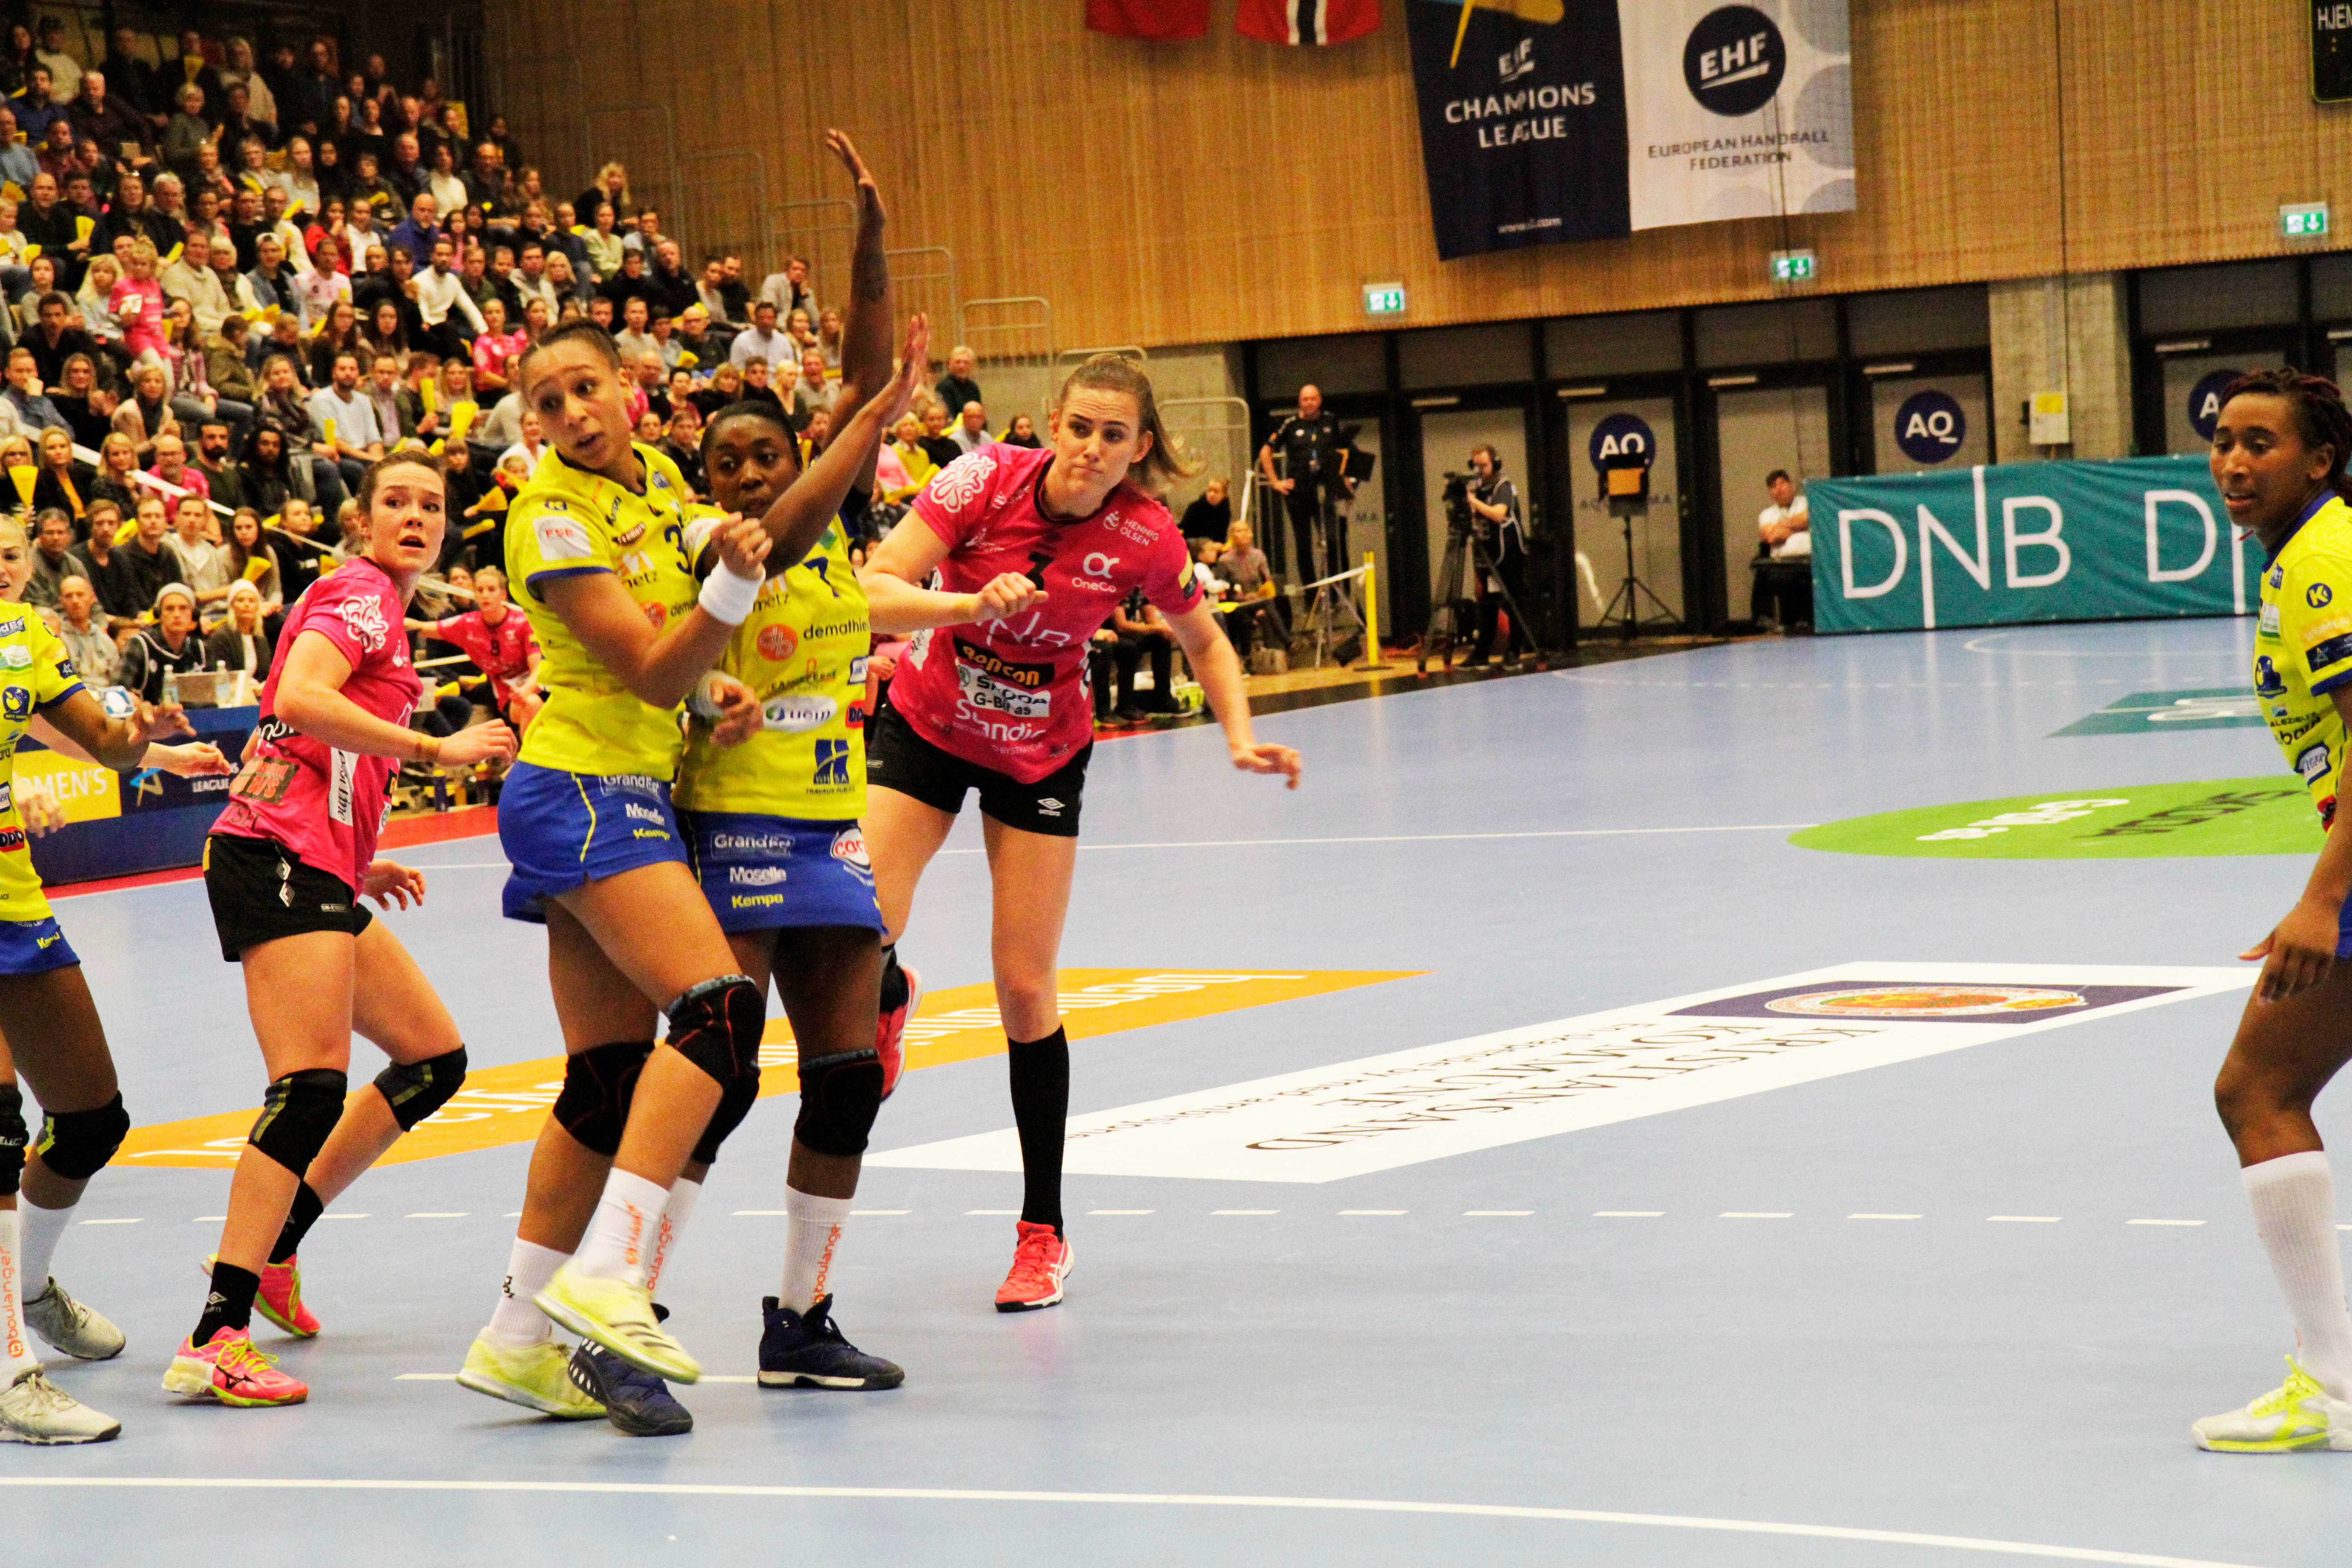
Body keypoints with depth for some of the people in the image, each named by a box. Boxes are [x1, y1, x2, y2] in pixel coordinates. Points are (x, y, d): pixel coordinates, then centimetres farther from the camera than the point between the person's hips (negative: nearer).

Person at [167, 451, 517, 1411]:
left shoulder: (380, 610, 25)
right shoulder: (362, 593, -4)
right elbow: (299, 699, -21)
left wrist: (361, 864, 22)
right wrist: (436, 749, -19)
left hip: (318, 873, 10)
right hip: (278, 855, -10)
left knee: (434, 1058, 13)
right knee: (313, 1085, -21)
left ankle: (272, 1249, 16)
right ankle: (216, 1342, -27)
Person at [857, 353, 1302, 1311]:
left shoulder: (1145, 539, -17)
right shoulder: (985, 481, -22)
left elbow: (1206, 644, 2)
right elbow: (873, 596, -26)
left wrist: (1241, 738, -14)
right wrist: (971, 603, -42)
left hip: (1041, 758, 0)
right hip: (924, 727, 0)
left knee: (1025, 990, -3)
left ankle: (1043, 1232, 9)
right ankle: (888, 1000, 24)